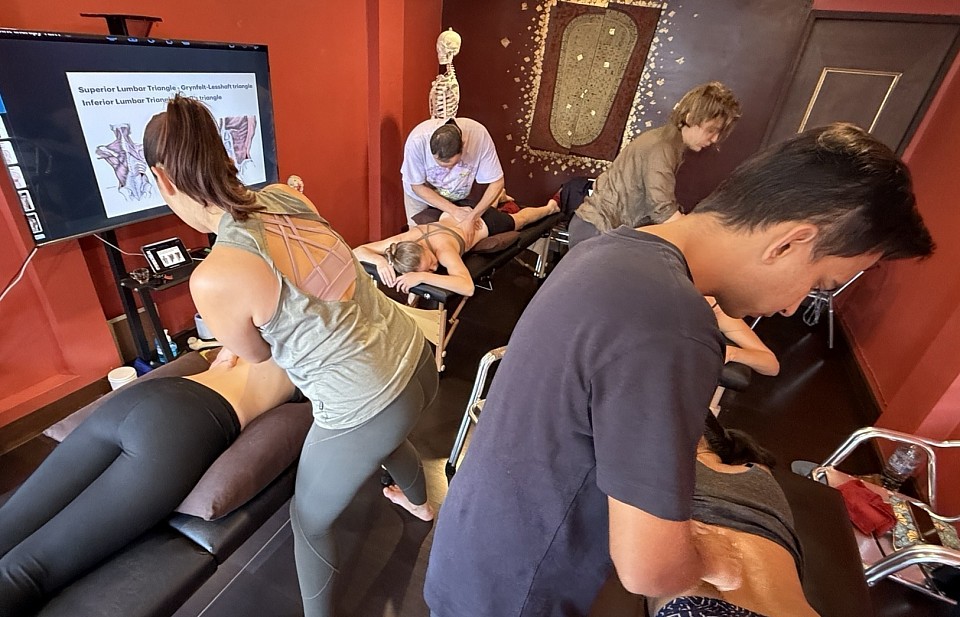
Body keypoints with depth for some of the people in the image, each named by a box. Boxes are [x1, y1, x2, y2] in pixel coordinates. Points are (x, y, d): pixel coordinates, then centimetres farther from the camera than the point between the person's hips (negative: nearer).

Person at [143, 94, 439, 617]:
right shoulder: (286, 196, -4)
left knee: (309, 521, 24)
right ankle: (419, 501, 75)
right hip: (416, 360, 8)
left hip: (362, 413, -7)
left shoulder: (214, 280, -21)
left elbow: (259, 355, 1)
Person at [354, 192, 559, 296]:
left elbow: (468, 287, -62)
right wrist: (380, 261, -55)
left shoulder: (443, 249, -48)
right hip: (454, 213, 4)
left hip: (483, 222, -4)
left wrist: (422, 277, -65)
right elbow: (358, 251, -36)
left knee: (519, 219, 30)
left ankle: (550, 206, 59)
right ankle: (500, 196, 73)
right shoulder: (404, 239, -36)